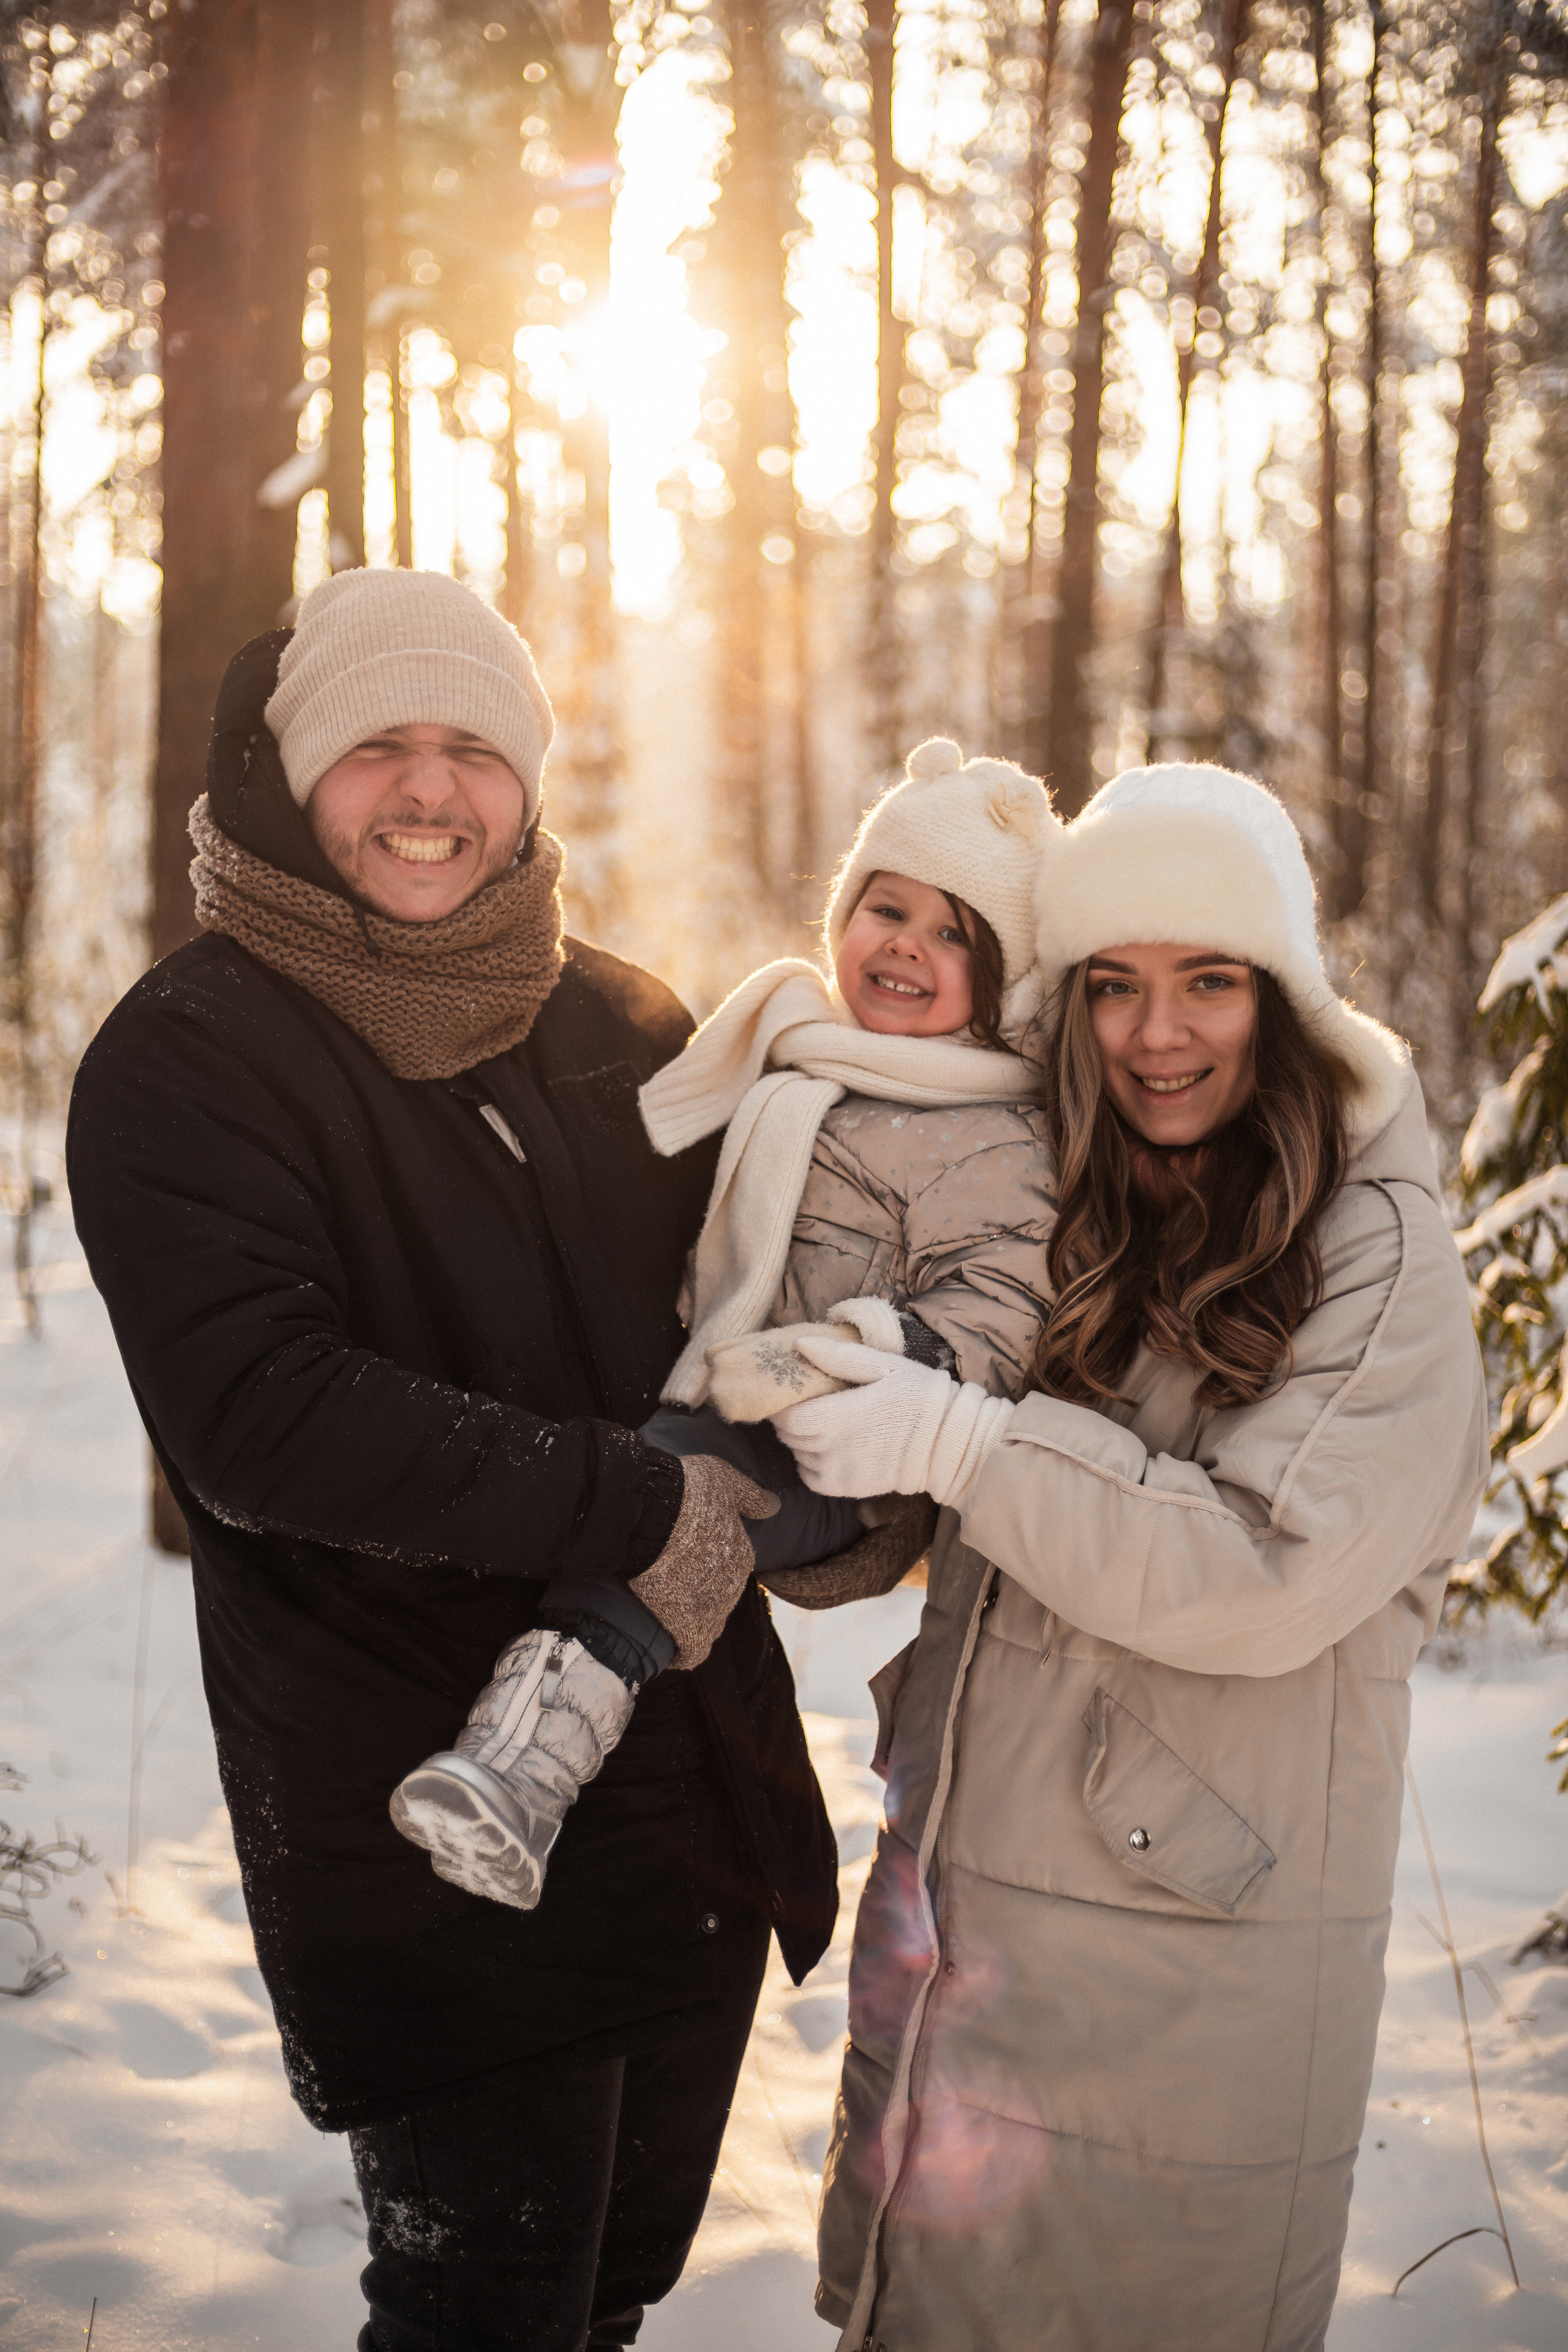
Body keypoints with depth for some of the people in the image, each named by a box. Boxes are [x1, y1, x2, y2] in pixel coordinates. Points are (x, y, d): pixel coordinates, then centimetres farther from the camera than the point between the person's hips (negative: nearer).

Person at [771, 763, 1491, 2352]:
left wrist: (958, 1443, -24)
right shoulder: (1057, 1225, 6)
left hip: (1197, 1954, -6)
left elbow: (1271, 1575, -23)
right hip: (960, 1897, 6)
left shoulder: (1373, 1253, -12)